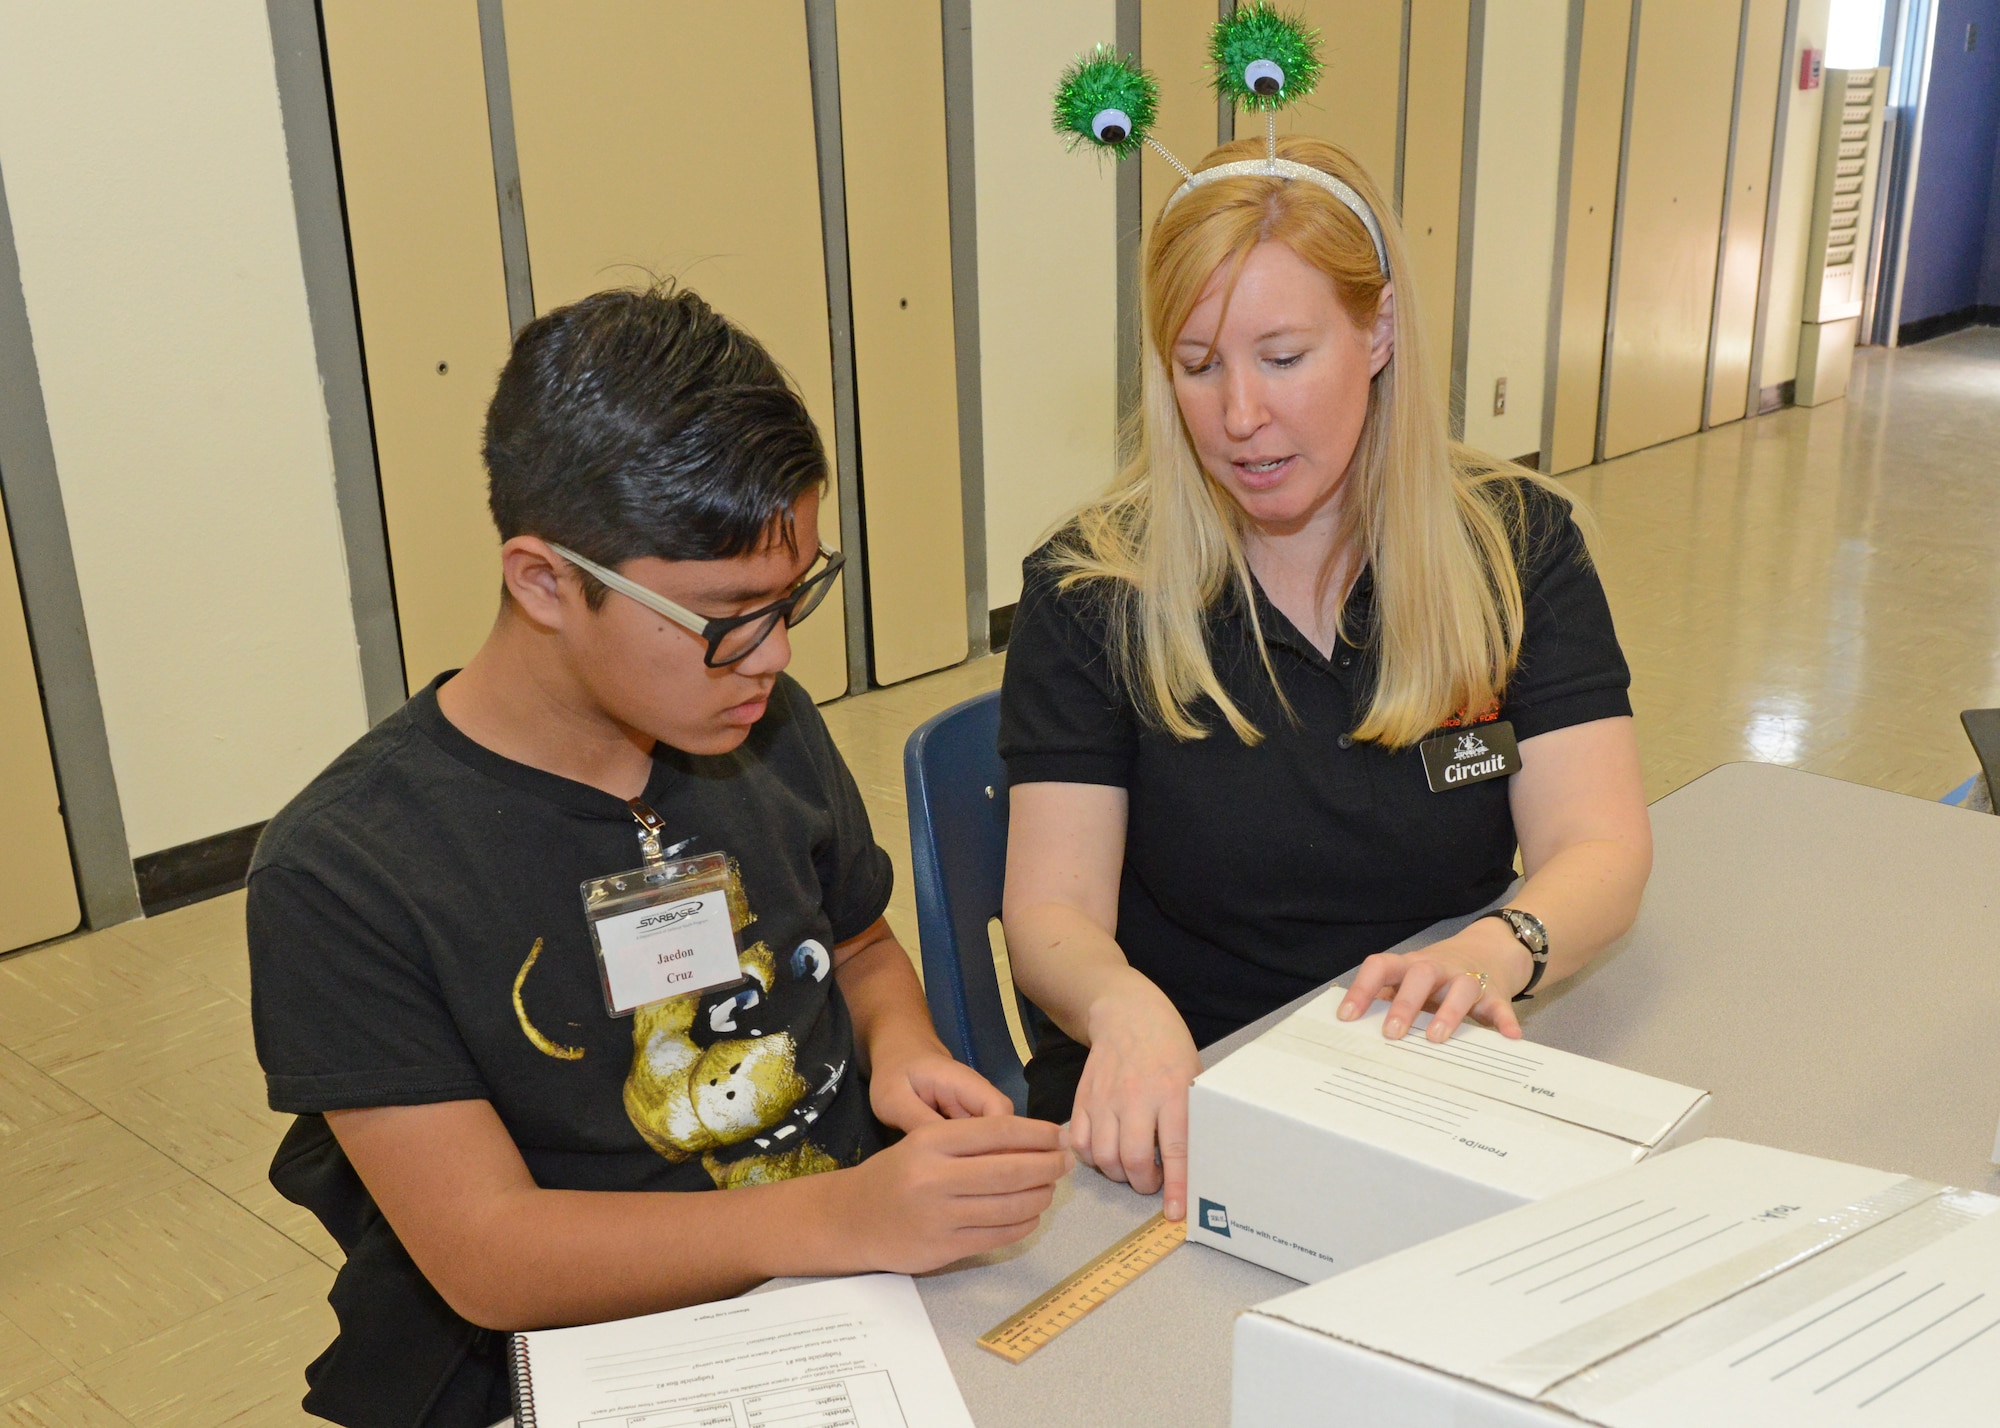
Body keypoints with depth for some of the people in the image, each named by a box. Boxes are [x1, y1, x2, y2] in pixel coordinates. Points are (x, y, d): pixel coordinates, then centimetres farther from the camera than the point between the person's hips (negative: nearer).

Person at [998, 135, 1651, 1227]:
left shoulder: (1518, 544, 1)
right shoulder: (1091, 588, -5)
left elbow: (1603, 850, -8)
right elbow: (1051, 910, -10)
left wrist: (1493, 955, -32)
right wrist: (1123, 1007, -34)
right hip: (1178, 1113, -1)